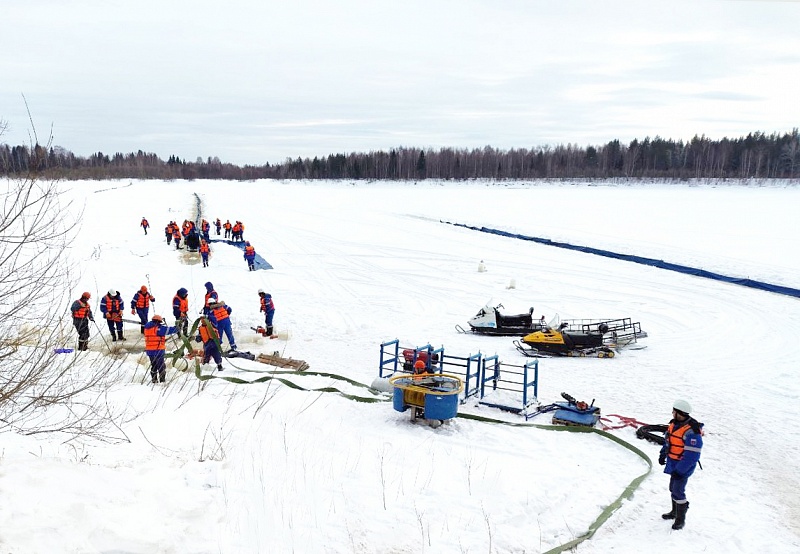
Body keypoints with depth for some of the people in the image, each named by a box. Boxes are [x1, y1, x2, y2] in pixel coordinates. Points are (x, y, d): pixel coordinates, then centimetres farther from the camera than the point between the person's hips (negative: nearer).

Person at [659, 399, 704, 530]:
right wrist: (663, 454, 10)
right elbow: (667, 439, 17)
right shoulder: (674, 424, 0)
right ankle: (674, 512, 40)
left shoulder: (691, 431, -28)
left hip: (684, 466, -9)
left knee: (678, 491, -5)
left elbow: (691, 456, -27)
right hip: (673, 463, 9)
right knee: (673, 488, 21)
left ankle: (681, 519, 11)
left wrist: (679, 470, -25)